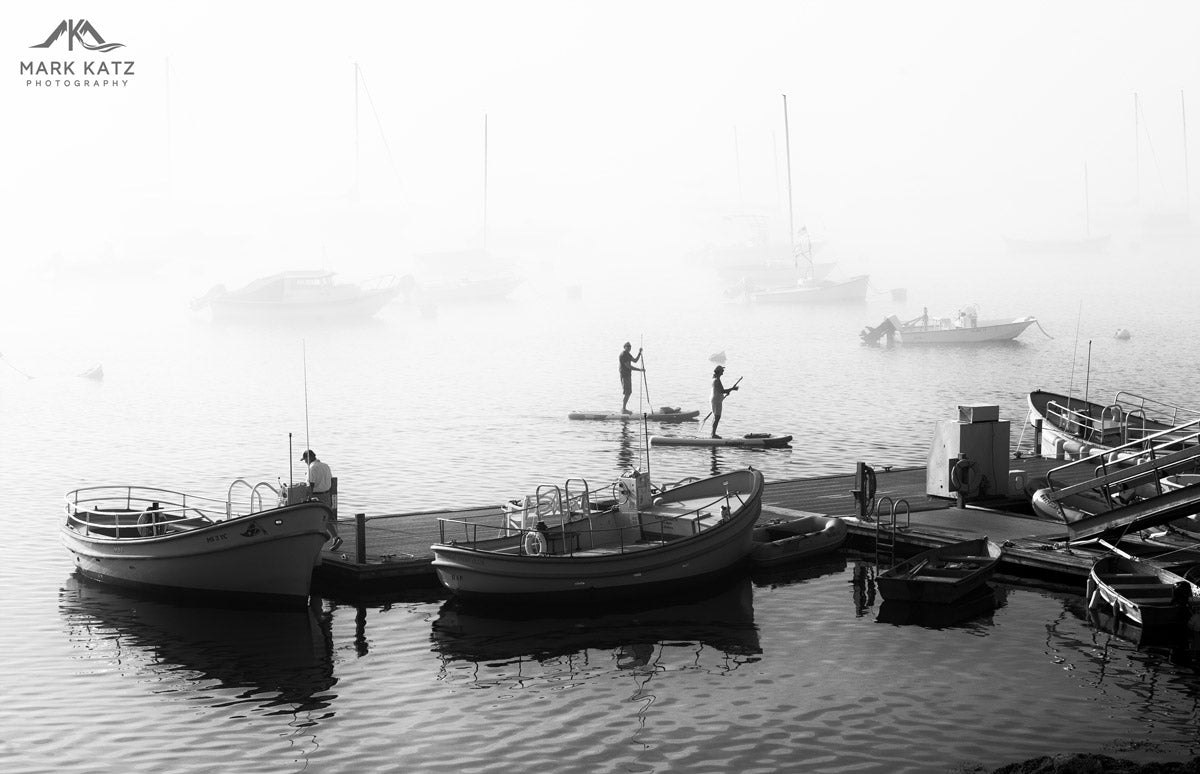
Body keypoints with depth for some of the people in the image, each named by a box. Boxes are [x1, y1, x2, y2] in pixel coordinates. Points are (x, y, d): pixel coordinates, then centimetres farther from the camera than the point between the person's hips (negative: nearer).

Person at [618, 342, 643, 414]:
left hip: (628, 375, 10)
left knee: (628, 392, 12)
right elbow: (628, 366, -20)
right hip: (625, 375, -10)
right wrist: (639, 369, -18)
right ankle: (623, 409, -10)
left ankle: (623, 408, 16)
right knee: (627, 392, -12)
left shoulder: (627, 354, 15)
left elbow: (635, 360, 17)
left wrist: (639, 353, 5)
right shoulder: (623, 355, -16)